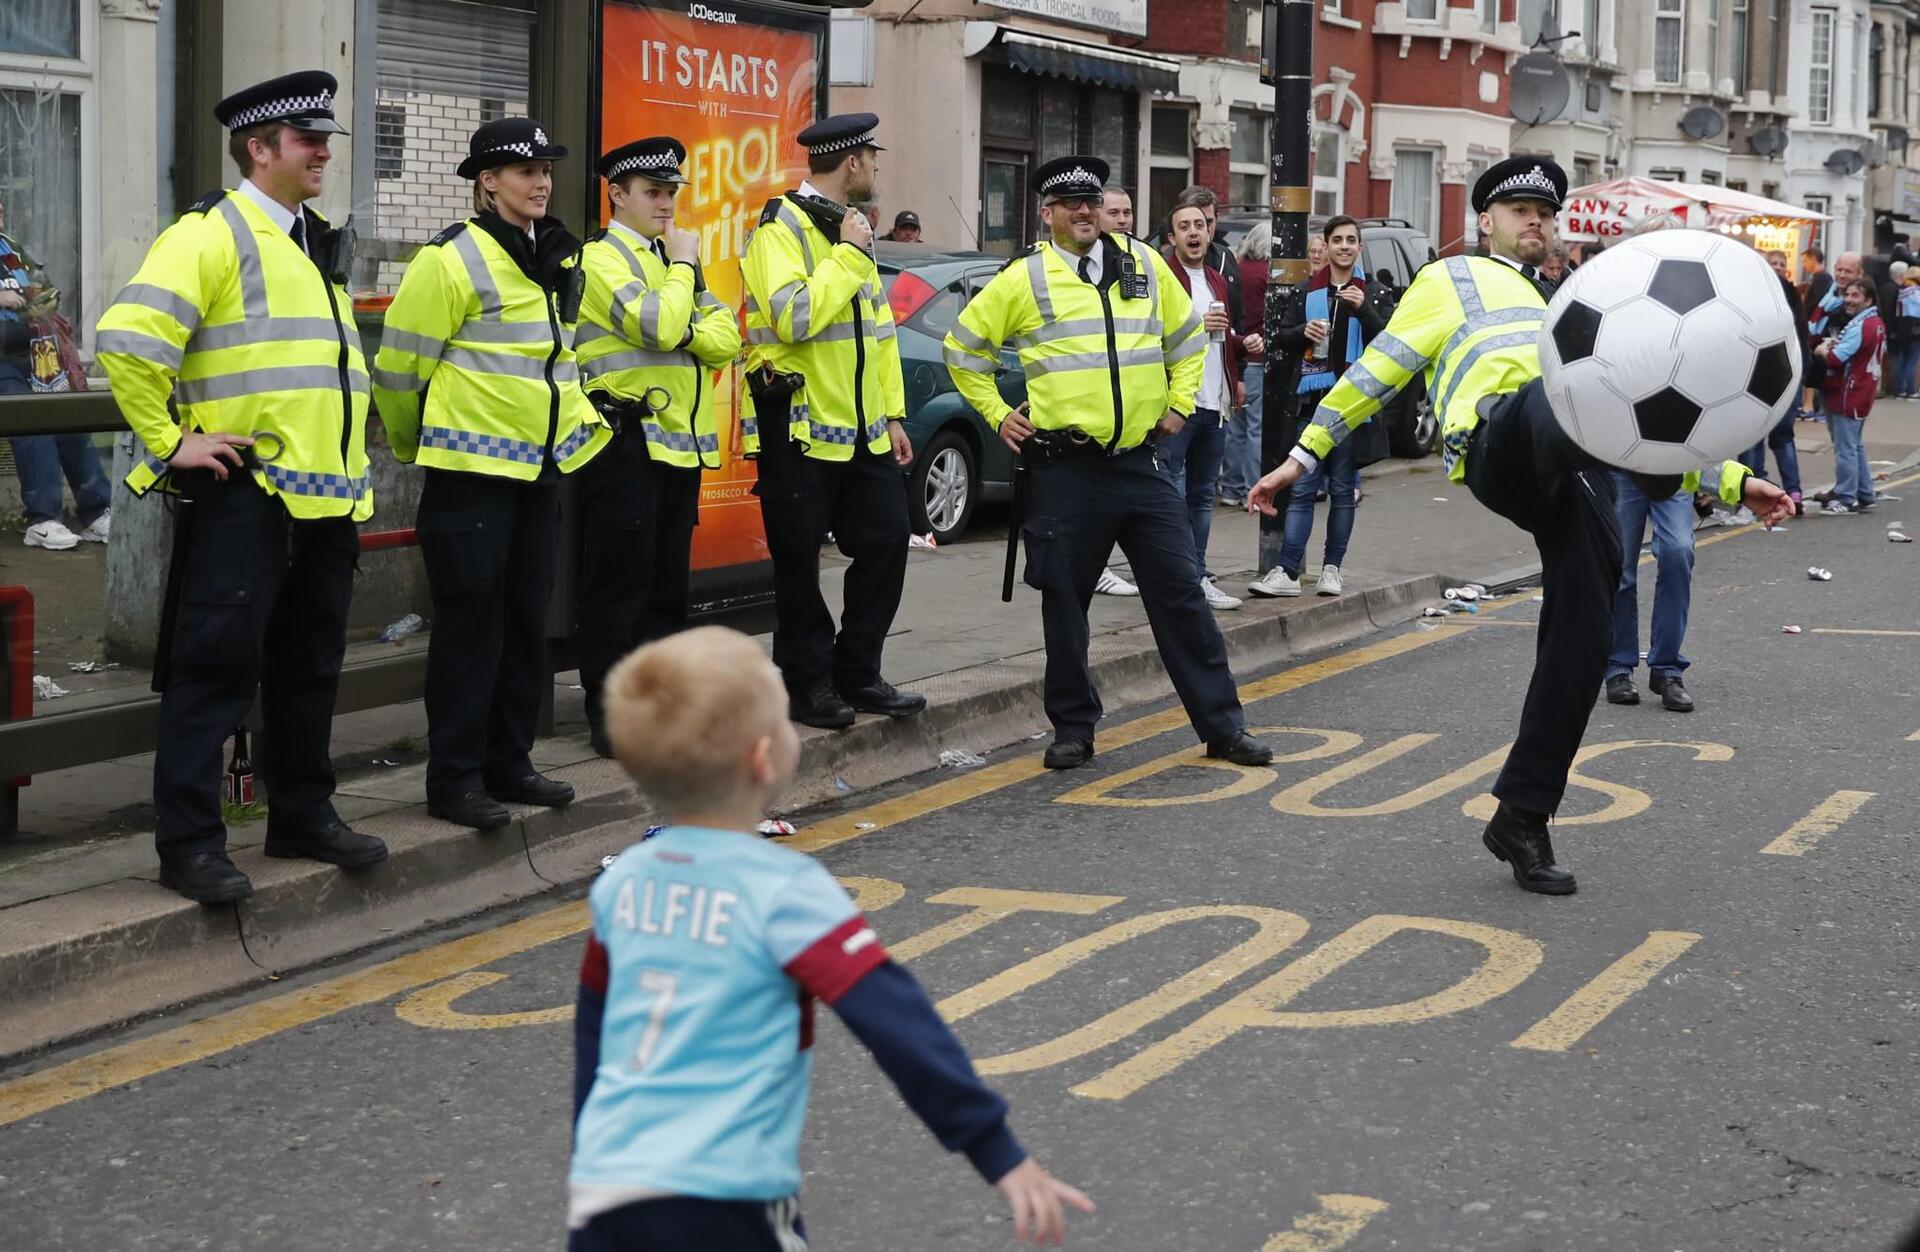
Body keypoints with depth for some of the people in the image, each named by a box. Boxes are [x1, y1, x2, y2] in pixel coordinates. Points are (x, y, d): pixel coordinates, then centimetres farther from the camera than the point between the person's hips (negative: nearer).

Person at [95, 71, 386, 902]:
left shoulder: (317, 244, 18)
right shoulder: (211, 233, -9)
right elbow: (127, 341, -20)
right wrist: (170, 444, -15)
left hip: (326, 495, 8)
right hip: (241, 496, -8)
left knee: (310, 667, 15)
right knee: (217, 668, -5)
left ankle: (302, 815, 28)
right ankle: (189, 845, 0)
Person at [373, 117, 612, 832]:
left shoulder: (557, 258, 13)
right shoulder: (454, 259, -13)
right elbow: (401, 365, -9)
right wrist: (413, 445, 2)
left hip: (540, 469, 8)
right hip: (471, 472, -8)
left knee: (526, 619, 12)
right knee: (472, 623, -3)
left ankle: (509, 763, 23)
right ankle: (454, 780, 4)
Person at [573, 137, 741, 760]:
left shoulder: (675, 255, 19)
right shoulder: (602, 257, -7)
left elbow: (725, 340, 7)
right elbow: (660, 328, -23)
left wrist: (677, 328, -11)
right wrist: (681, 265, -8)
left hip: (681, 441, 8)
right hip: (626, 442, -8)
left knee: (668, 579, 10)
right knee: (620, 578, -5)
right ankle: (609, 714, -1)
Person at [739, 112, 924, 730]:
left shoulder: (849, 228, 16)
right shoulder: (781, 228, -12)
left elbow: (879, 326, 20)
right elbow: (795, 317, -27)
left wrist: (892, 413, 15)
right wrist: (849, 255, -19)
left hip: (862, 427, 8)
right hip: (802, 425, -8)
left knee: (886, 540, 6)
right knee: (800, 560, 0)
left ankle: (858, 673, 16)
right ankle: (809, 684, 10)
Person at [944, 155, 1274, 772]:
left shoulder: (1144, 264, 9)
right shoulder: (1023, 278, 0)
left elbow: (1188, 336, 23)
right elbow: (964, 349, 9)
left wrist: (1179, 403, 13)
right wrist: (997, 415, 4)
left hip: (1140, 462, 2)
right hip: (1065, 469, -2)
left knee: (1180, 594, 3)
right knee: (1065, 602, 5)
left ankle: (1223, 725, 10)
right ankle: (1074, 728, 19)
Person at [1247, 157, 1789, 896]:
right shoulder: (1454, 281, 27)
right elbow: (1378, 369, 19)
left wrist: (1734, 482, 31)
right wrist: (1305, 453, 10)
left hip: (1579, 471, 5)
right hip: (1504, 439, -5)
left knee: (1582, 642, -3)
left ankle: (1522, 819, 11)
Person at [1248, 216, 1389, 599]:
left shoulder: (1373, 293, 6)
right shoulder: (1307, 290, 10)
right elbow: (1283, 339, 13)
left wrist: (1364, 310, -17)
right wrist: (1303, 332, -9)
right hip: (1313, 399, 1)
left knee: (1342, 490, 6)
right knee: (1302, 488, -4)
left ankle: (1332, 568, 12)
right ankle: (1287, 572, -7)